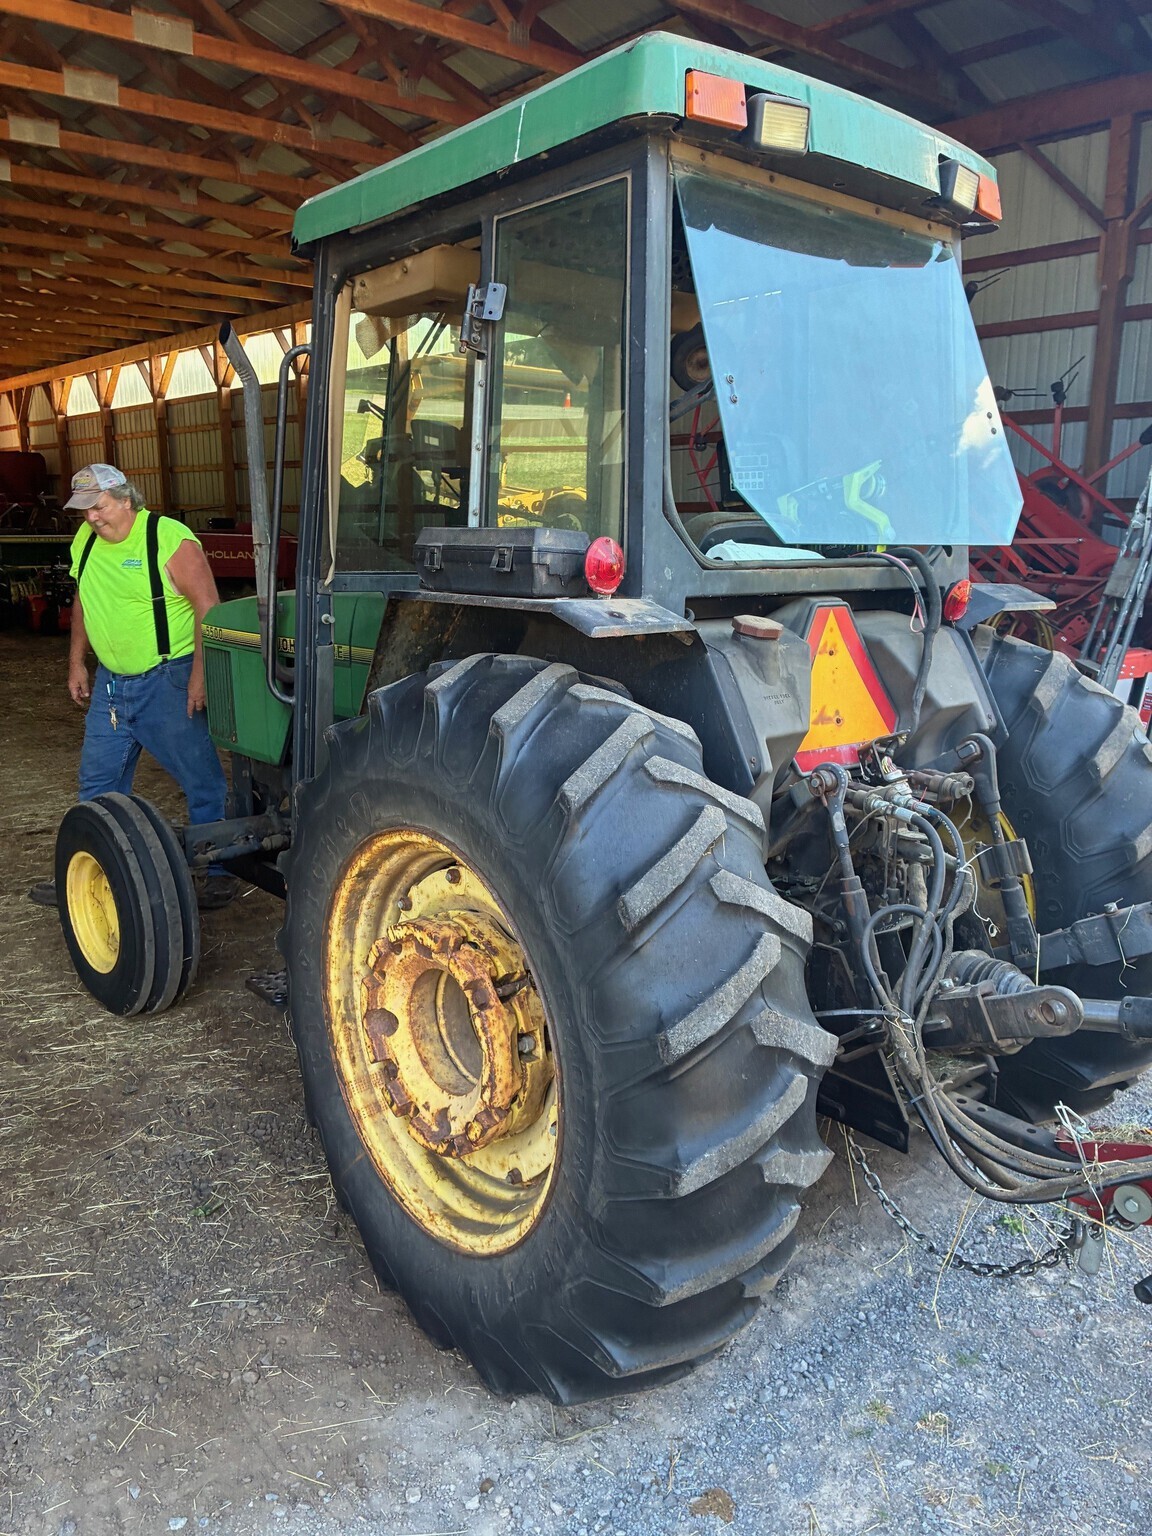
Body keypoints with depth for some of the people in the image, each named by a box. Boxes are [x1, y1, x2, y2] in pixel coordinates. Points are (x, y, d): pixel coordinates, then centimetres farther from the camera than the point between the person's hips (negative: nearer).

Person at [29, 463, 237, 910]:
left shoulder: (171, 539, -15)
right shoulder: (86, 539, 7)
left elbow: (208, 608, -17)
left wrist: (200, 674, -21)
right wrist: (76, 662, 18)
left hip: (168, 680, -7)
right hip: (110, 681, 7)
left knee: (202, 780, 0)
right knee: (98, 782, 13)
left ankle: (219, 871, 13)